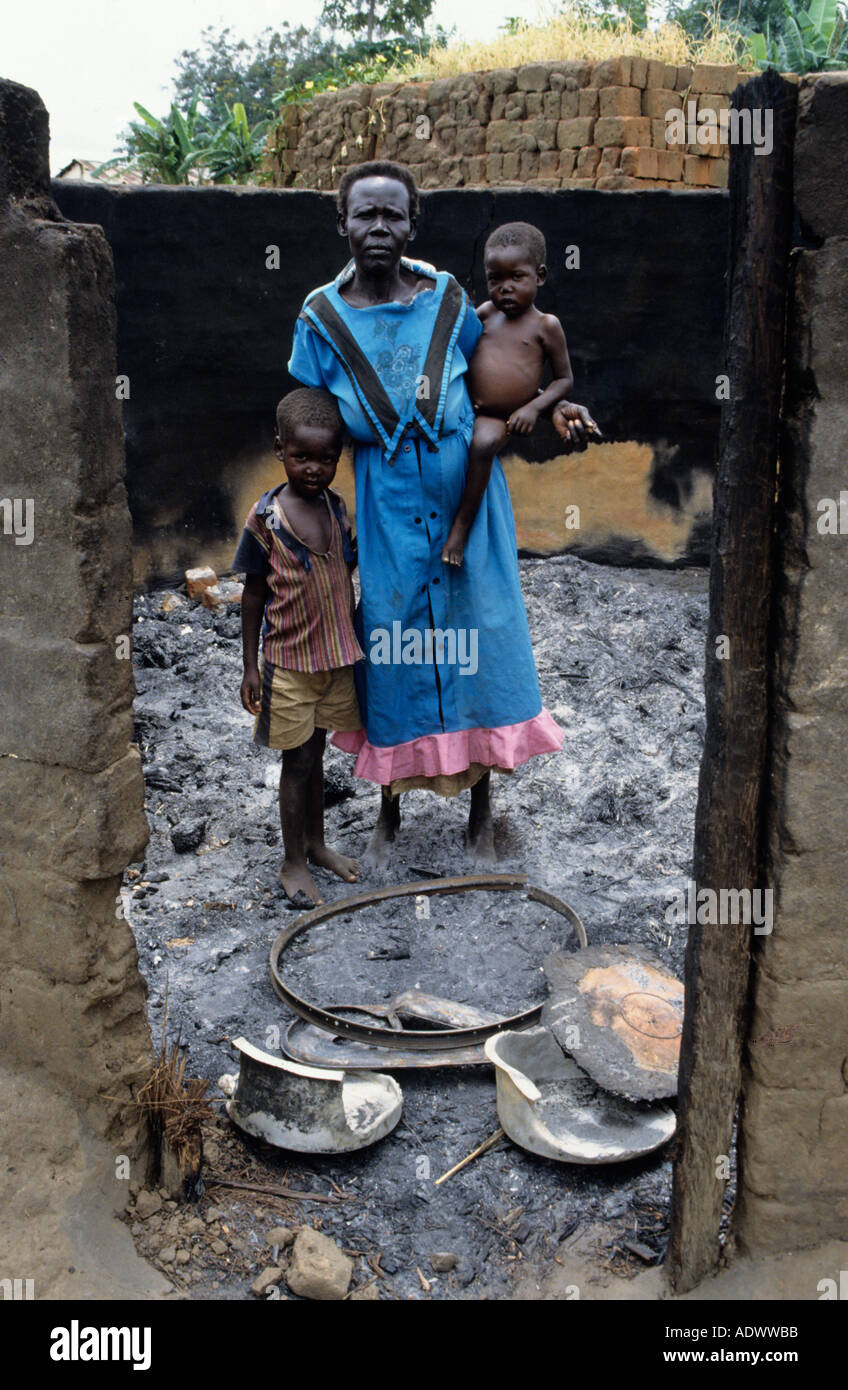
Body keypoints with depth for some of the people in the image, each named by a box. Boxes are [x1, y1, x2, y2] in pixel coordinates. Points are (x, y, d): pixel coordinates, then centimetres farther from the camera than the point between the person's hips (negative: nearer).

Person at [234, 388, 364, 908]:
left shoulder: (339, 508, 0)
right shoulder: (265, 518, -13)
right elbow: (254, 595, -7)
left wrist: (353, 644, 13)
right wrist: (250, 667, -6)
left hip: (337, 656, 4)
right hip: (289, 660, -4)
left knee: (316, 753, 18)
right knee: (298, 760, 4)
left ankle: (316, 843, 34)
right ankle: (294, 863, 18)